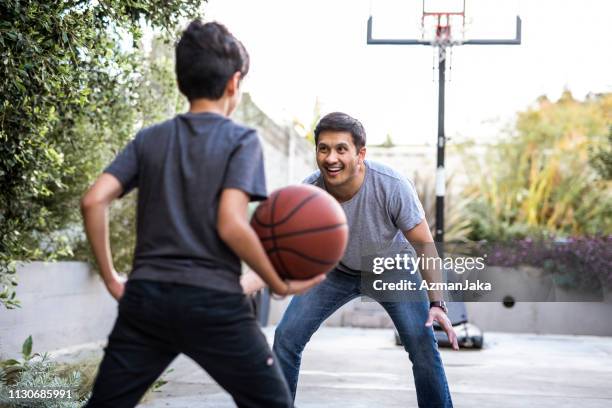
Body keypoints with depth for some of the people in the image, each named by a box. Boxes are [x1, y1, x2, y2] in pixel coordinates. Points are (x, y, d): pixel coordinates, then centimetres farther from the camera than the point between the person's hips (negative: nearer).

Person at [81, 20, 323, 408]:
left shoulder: (149, 138, 11)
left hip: (145, 297, 4)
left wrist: (111, 278, 9)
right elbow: (230, 225, -14)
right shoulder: (241, 140, -2)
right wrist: (279, 284, -4)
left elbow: (93, 201, 1)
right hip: (215, 303, -4)